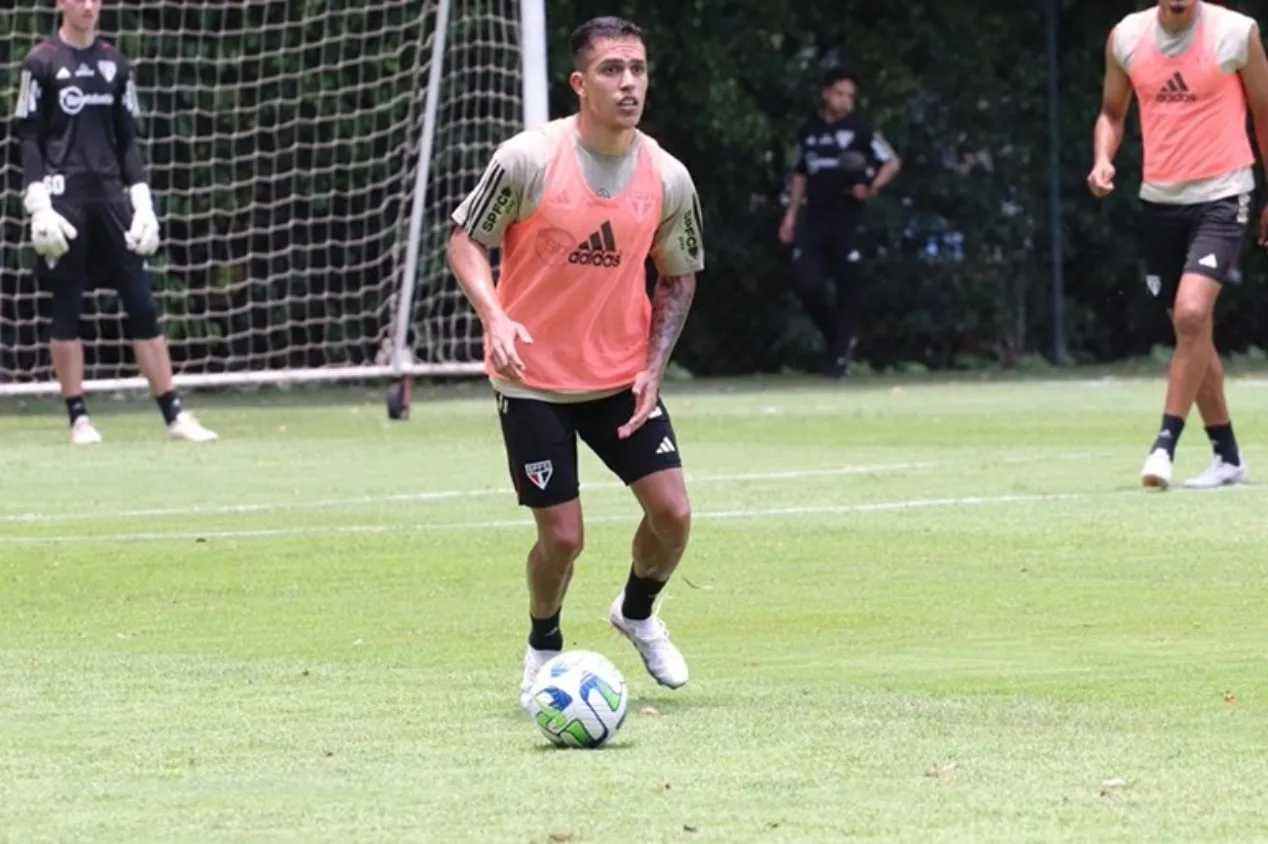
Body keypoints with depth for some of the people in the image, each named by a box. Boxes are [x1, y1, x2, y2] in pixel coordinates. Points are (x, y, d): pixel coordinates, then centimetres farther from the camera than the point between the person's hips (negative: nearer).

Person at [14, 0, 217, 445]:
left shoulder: (114, 63, 12)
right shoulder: (41, 62, 0)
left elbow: (127, 139, 14)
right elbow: (29, 139, -3)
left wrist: (142, 201, 6)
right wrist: (38, 204, -12)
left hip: (110, 195, 4)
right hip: (63, 198, -4)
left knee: (141, 304, 0)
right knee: (66, 307, -1)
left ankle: (173, 413, 0)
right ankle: (78, 417, 6)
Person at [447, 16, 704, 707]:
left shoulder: (668, 178, -6)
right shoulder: (528, 159, -17)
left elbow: (677, 277, 8)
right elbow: (465, 241, -8)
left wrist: (654, 367, -4)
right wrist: (495, 317, -26)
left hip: (623, 377, 3)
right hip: (535, 380, -3)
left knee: (673, 513, -5)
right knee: (562, 537, -5)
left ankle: (637, 613, 28)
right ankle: (544, 646, 27)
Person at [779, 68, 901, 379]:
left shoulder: (860, 129, 0)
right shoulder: (809, 131, 12)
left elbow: (893, 162, -1)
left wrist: (872, 187, -18)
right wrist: (791, 214, 16)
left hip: (849, 221, -3)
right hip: (815, 221, 3)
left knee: (847, 286, -5)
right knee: (806, 283, -7)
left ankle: (840, 354, 4)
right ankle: (835, 336, 17)